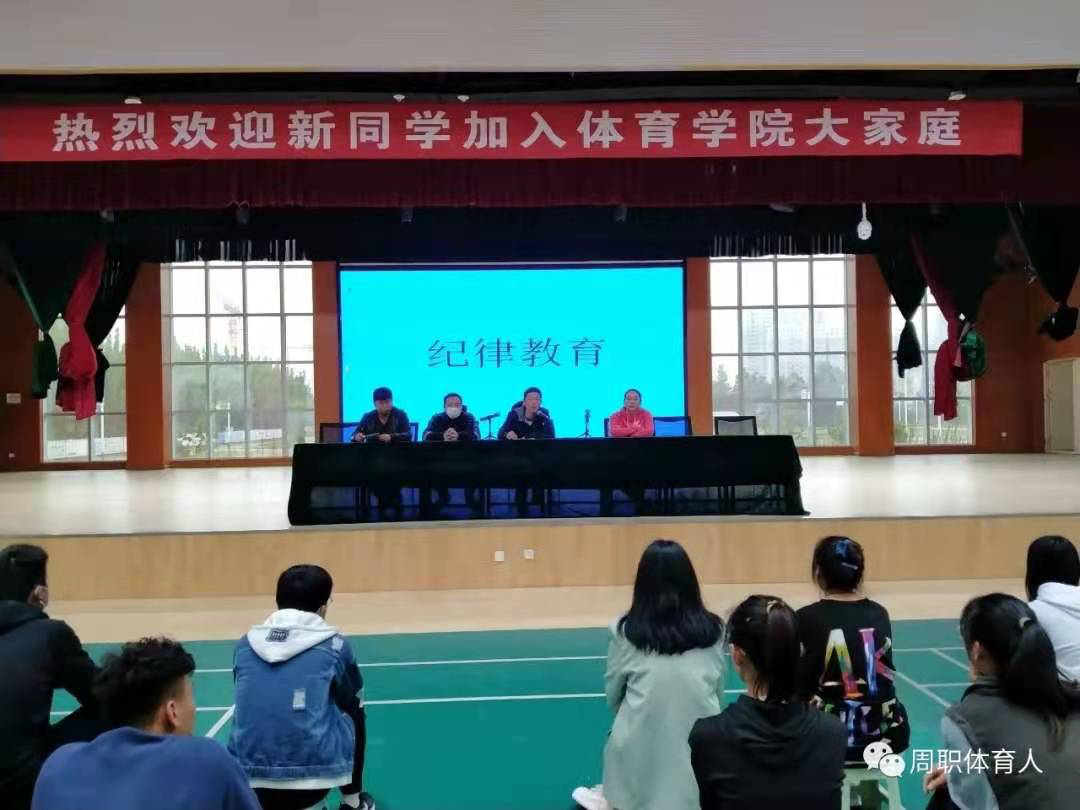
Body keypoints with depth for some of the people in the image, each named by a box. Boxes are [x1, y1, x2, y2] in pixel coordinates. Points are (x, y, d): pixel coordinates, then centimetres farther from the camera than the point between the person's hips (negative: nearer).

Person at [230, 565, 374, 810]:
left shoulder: (245, 644, 11)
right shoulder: (333, 644, 5)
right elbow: (354, 700, 22)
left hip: (249, 784, 3)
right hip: (313, 776, -2)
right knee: (355, 712, 27)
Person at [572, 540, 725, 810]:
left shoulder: (626, 631, -4)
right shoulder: (713, 629, 1)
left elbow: (613, 696, 7)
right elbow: (718, 695, 10)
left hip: (640, 750, -1)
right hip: (703, 748, 1)